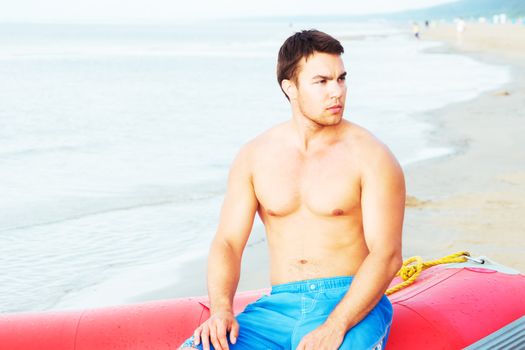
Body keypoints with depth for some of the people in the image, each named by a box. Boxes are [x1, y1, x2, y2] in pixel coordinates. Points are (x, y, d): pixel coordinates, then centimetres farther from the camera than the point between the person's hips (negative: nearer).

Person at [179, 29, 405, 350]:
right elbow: (228, 242, 6)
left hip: (352, 304, -2)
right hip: (279, 305, 3)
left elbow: (386, 255, -9)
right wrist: (221, 309, -14)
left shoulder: (370, 155, -3)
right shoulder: (255, 156, 9)